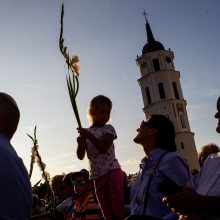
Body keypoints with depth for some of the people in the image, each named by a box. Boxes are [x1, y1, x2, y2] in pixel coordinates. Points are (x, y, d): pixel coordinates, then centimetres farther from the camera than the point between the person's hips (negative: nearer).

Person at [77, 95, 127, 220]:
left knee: (118, 208, -9)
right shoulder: (85, 133, 11)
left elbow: (104, 148, -19)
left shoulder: (108, 129, -3)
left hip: (112, 172, -5)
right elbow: (81, 156, 7)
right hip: (98, 176, 5)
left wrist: (89, 135, -21)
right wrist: (81, 142, -11)